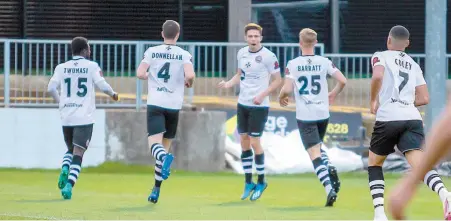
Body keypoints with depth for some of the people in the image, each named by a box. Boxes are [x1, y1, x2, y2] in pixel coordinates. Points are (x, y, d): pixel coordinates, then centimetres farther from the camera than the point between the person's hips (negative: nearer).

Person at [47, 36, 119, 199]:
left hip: (66, 118, 3)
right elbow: (102, 85, -8)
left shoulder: (62, 68, 7)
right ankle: (69, 184, -20)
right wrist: (113, 94, 13)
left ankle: (64, 169, -5)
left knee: (70, 149, 23)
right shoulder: (91, 66, -1)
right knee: (78, 154, -3)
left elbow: (51, 88, -2)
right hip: (84, 118, -3)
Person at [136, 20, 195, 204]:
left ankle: (165, 158, -48)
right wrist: (188, 83, 9)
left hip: (155, 104, -1)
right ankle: (156, 191, 14)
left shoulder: (152, 51, 2)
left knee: (155, 143, -10)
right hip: (174, 105, 1)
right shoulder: (184, 55, 0)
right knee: (165, 146, 13)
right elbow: (190, 75, -15)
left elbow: (140, 73, -6)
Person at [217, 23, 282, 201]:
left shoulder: (268, 56, -13)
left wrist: (262, 95, -19)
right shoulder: (242, 53, 6)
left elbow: (278, 81, -8)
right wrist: (228, 84, 0)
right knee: (244, 142, 6)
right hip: (242, 104, 6)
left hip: (259, 106, -6)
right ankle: (248, 183, 15)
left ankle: (261, 182, 9)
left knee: (254, 143, -7)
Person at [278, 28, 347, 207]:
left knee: (314, 154, -6)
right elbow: (342, 81, -5)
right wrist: (333, 94, 15)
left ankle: (329, 189, -20)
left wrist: (281, 97, 9)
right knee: (317, 145, 28)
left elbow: (287, 89, -14)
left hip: (305, 115, -3)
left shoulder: (293, 64, -7)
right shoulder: (324, 62, 0)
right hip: (323, 113, 3)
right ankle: (330, 170, 4)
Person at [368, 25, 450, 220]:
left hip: (388, 118, -3)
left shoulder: (381, 57, 8)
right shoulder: (414, 65, 23)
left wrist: (373, 102, -1)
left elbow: (378, 76, -15)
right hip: (413, 118, 3)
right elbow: (424, 99, 18)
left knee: (374, 164, 18)